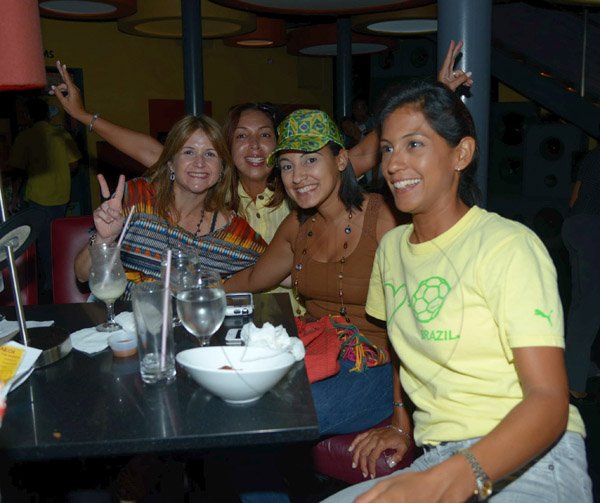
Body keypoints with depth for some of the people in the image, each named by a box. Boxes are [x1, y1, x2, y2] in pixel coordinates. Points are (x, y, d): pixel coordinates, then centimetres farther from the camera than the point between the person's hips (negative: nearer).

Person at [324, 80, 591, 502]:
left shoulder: (509, 246, -13)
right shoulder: (391, 246, 9)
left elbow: (549, 401, -20)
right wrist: (401, 426, 9)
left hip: (532, 462, -5)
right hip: (436, 460, 6)